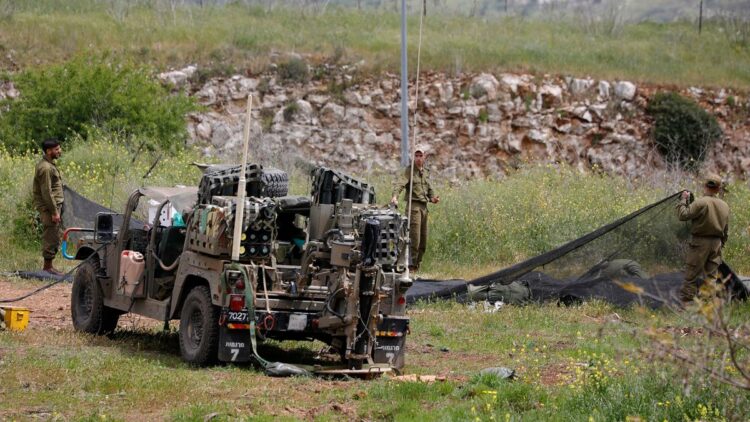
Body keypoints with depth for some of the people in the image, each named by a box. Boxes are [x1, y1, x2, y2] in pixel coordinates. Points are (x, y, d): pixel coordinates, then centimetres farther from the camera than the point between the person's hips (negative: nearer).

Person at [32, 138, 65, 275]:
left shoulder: (49, 165, 15)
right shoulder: (46, 168, -18)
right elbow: (47, 192, -21)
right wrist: (54, 212, -20)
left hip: (55, 205, 10)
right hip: (49, 207, -10)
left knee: (57, 235, 14)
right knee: (51, 237, -5)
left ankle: (49, 265, 21)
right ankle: (48, 267, 1)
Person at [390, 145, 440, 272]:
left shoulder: (426, 172, 18)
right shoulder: (409, 170, -3)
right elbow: (400, 184, -18)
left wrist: (433, 198, 6)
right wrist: (395, 196, -37)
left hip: (424, 207, 7)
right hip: (413, 205, -7)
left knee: (423, 241, 9)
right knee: (414, 239, -14)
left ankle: (417, 265, 18)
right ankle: (410, 266, -12)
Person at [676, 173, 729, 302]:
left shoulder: (701, 203, -16)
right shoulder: (725, 206, 8)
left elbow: (683, 215, -15)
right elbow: (726, 231, 15)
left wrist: (683, 200, -2)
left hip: (700, 242, -6)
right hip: (716, 243, 6)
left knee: (691, 274, -2)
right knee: (711, 274, 10)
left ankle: (685, 300, -4)